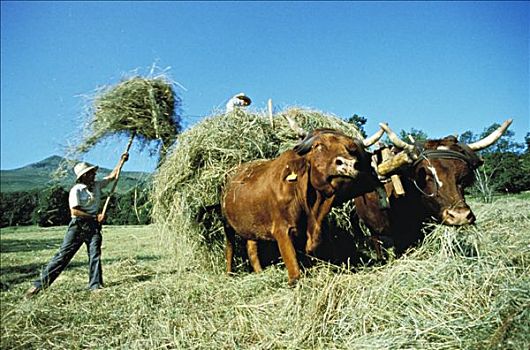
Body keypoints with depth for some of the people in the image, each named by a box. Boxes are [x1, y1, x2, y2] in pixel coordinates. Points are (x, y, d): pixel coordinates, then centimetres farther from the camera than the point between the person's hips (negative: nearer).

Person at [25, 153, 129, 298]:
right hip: (77, 226, -5)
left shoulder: (97, 185, 9)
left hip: (94, 226, 5)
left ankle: (95, 285, 3)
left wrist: (121, 161, 10)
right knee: (63, 255, -4)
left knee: (95, 255, -2)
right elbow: (74, 211, -15)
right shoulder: (76, 190, -9)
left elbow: (113, 176, 16)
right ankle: (39, 284, 4)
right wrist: (95, 217, -14)